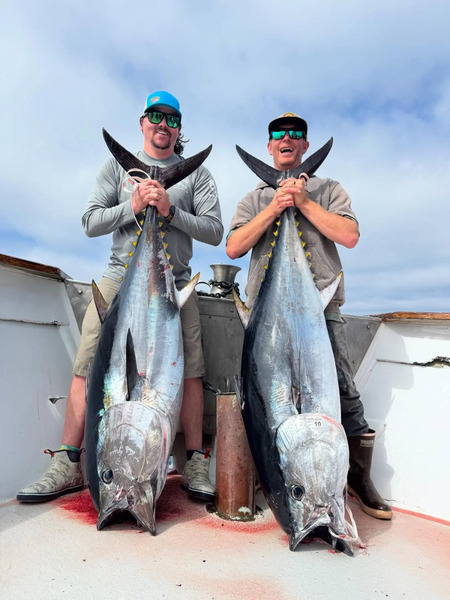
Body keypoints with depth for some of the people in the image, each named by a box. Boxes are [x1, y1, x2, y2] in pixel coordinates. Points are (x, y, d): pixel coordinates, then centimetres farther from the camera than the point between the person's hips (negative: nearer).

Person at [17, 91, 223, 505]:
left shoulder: (196, 173, 13)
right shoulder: (118, 166, 16)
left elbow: (214, 231, 2)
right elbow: (91, 222, 7)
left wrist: (170, 210, -11)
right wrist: (133, 206, -9)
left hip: (175, 282, 0)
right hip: (120, 275, 1)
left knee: (189, 369, -6)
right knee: (88, 365, -5)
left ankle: (195, 466, 8)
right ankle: (67, 465, 8)